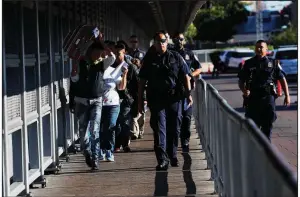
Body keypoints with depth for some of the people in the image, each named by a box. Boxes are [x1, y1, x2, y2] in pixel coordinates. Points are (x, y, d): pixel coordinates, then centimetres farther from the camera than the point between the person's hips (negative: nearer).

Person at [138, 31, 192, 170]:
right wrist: (140, 100, 5)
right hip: (156, 99, -1)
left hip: (174, 98, 1)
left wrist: (188, 93, -1)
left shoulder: (175, 57, 9)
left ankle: (172, 156, 22)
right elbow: (142, 81, 9)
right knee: (159, 128, -9)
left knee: (174, 129, 7)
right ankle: (162, 159, -14)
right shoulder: (149, 60, 9)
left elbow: (185, 76, 8)